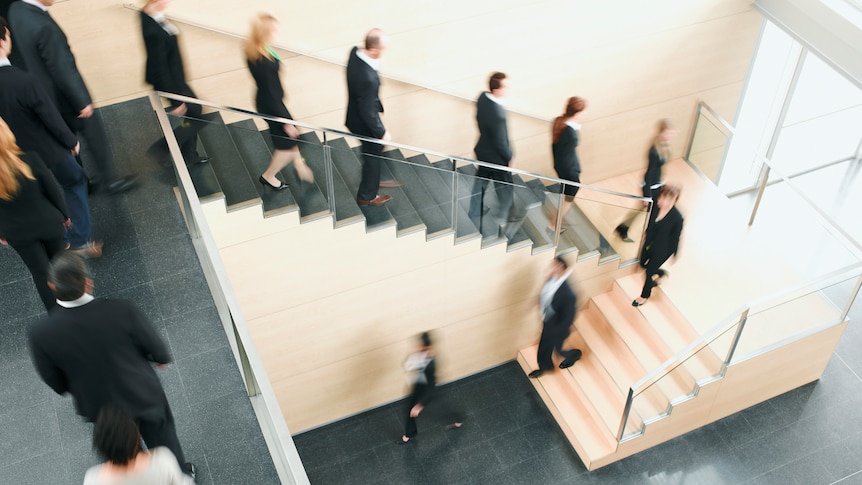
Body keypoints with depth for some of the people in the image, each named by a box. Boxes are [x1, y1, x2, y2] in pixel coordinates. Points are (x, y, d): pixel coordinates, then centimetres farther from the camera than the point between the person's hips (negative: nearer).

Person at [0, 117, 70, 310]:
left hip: (17, 233, 0)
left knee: (40, 272, 21)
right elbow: (52, 189, -13)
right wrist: (64, 214, 6)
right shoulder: (28, 157, -27)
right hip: (47, 222, 0)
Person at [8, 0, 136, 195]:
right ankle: (110, 180, 27)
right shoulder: (43, 27, -34)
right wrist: (83, 101, -16)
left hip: (45, 95, 8)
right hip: (65, 97, -8)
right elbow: (63, 70, -26)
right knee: (95, 137, 11)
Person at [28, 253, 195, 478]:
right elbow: (155, 347, -16)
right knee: (162, 438, 28)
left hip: (98, 405, 2)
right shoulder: (121, 311, -33)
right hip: (143, 395, -1)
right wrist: (162, 358, 9)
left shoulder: (41, 334, -29)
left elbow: (55, 381, -10)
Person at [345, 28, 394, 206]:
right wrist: (382, 133, -16)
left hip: (355, 115, 8)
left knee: (374, 151, 30)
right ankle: (367, 196, 40)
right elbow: (368, 112, -27)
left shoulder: (355, 52, -17)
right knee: (372, 156, 18)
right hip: (365, 124, -8)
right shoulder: (368, 78, -41)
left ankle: (373, 180, 55)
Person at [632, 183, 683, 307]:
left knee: (649, 272, 12)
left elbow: (675, 237, -17)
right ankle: (660, 273, 59)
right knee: (643, 264, 27)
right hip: (649, 242, 6)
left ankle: (644, 296, 40)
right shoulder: (657, 205, -18)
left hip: (661, 250, -6)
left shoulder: (677, 218, -33)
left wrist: (673, 254, -4)